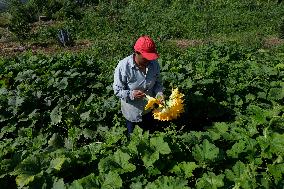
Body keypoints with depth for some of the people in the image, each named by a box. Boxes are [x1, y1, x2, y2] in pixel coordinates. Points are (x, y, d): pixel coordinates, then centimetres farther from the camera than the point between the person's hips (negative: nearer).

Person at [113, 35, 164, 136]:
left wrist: (159, 93, -19)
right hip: (132, 112, -4)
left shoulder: (154, 64, -13)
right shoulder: (123, 66, -26)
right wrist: (131, 94, -38)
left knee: (152, 134, 29)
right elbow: (117, 90, -19)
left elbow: (158, 82, 1)